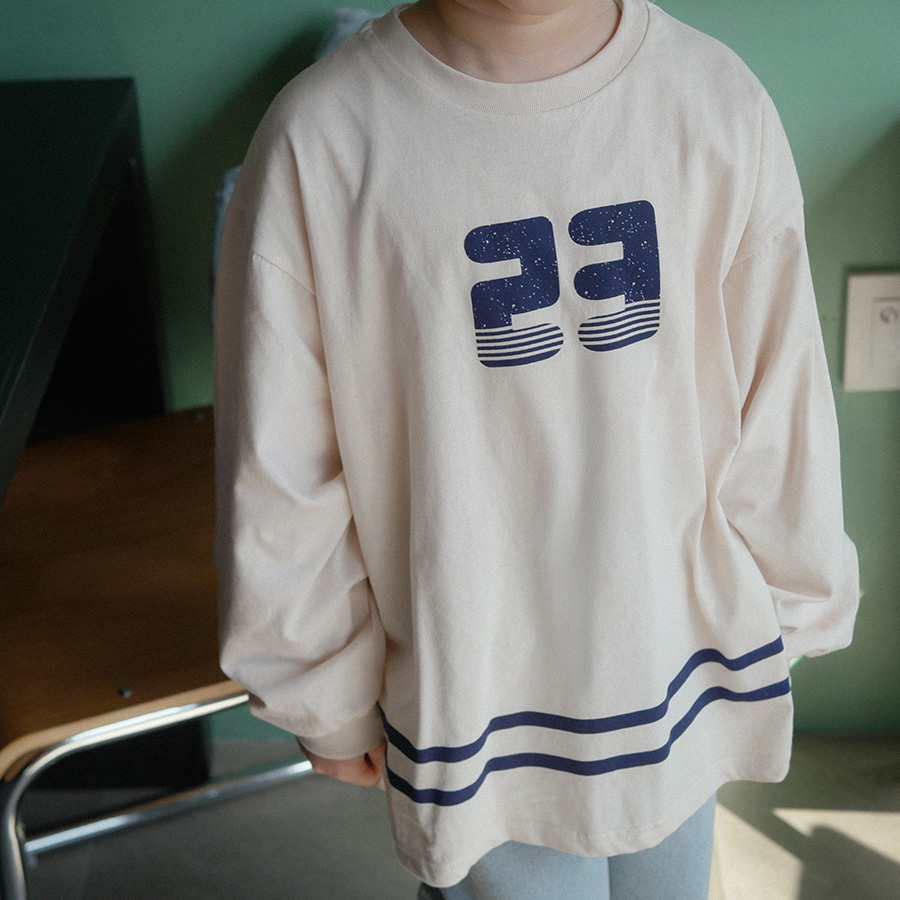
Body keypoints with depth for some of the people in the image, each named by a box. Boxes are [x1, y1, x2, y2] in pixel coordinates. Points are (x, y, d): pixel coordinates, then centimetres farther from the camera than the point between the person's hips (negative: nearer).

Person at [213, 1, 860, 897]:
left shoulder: (722, 106, -13)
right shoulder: (320, 138, -19)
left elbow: (781, 405, -1)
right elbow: (279, 480, -10)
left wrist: (792, 609, 10)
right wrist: (328, 696, 0)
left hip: (677, 652, 3)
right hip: (473, 685, -3)